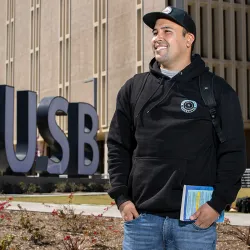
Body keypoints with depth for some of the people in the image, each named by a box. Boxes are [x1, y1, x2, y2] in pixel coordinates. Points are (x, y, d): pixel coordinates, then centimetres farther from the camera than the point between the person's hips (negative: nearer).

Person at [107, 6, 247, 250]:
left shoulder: (217, 90, 3)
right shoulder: (133, 88, 11)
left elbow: (233, 151, 1)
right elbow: (118, 146, 12)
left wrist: (219, 202, -8)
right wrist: (121, 196, 1)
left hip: (195, 220, -2)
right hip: (141, 217, 2)